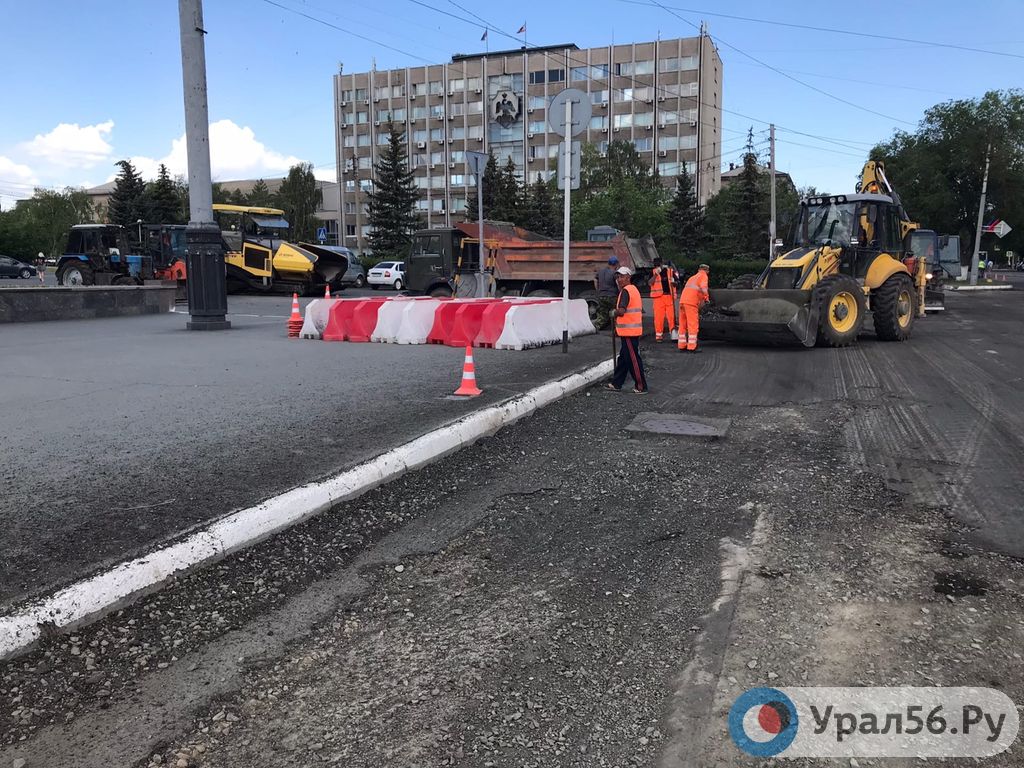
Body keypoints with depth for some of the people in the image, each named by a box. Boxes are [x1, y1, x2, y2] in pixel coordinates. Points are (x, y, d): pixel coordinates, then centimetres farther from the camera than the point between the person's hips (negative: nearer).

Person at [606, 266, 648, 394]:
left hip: (629, 331, -10)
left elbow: (621, 311, -29)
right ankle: (616, 383, 24)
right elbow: (640, 310, 22)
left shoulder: (625, 291, -16)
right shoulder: (633, 289, 16)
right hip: (634, 329, 10)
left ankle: (641, 386, 2)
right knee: (623, 357, 16)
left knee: (633, 359, -4)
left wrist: (614, 312, -6)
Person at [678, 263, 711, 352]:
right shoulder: (704, 276, 6)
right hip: (691, 302, -7)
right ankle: (691, 347, -7)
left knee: (683, 325, 11)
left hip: (682, 300, 7)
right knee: (693, 325, -5)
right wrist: (706, 297, -1)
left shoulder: (692, 277, 28)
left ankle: (682, 346, 14)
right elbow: (703, 287, -13)